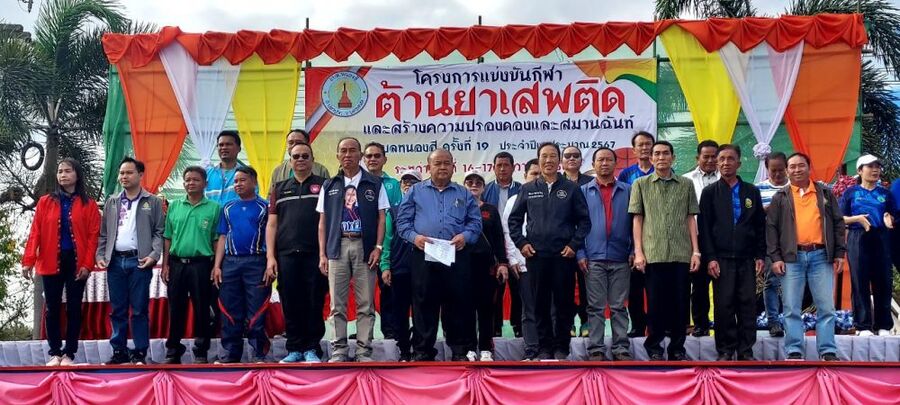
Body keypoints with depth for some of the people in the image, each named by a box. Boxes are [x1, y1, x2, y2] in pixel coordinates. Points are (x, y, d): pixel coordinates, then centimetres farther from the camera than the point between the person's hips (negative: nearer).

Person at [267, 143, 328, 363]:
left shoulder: (323, 186, 7)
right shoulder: (280, 188, 16)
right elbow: (271, 223, 12)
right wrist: (270, 256, 3)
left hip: (315, 254, -2)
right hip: (286, 254, 3)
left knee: (314, 303, -1)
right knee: (290, 304, 4)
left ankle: (312, 349, 8)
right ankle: (294, 349, 13)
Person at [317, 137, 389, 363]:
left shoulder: (374, 184, 8)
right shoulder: (329, 186, 14)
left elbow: (381, 218, 5)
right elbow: (323, 222, 11)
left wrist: (378, 247, -6)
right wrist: (322, 254, 3)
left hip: (364, 247, -1)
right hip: (338, 247, 2)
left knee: (366, 304, -1)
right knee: (337, 304, 1)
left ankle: (364, 351, 4)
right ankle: (339, 351, 7)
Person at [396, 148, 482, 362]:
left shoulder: (464, 194, 15)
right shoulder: (416, 192, 12)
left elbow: (475, 222, 9)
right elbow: (402, 220, 7)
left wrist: (465, 236, -10)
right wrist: (414, 236, -11)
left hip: (456, 257, 1)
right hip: (424, 256, -1)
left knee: (459, 304, 1)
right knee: (424, 304, 2)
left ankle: (460, 350, 9)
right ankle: (422, 351, 8)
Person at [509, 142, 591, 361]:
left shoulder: (571, 188, 5)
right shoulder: (528, 189, 10)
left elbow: (584, 220, 4)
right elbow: (514, 220, 14)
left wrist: (574, 245, -5)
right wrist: (521, 243, 2)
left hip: (564, 255, -1)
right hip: (536, 255, 1)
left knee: (564, 303, 2)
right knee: (539, 305, 4)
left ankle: (561, 347, 12)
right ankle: (544, 348, 13)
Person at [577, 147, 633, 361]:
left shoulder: (627, 191, 11)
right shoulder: (584, 191, 9)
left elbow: (634, 222, 9)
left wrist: (634, 251, -1)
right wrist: (580, 253, -4)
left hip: (620, 258, 1)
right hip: (594, 258, 0)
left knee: (618, 307, 4)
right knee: (595, 307, 1)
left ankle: (622, 349, 7)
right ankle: (596, 349, 4)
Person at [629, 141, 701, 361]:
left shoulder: (686, 185, 11)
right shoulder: (641, 184, 8)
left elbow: (691, 219, 10)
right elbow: (637, 219, 5)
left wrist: (695, 251, 3)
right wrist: (638, 251, -3)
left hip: (681, 253, 1)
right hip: (653, 254, -1)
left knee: (680, 303, 4)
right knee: (655, 303, 2)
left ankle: (677, 349, 14)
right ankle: (654, 348, 14)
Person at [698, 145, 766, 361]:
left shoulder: (751, 191, 12)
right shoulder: (710, 192, 6)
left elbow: (760, 226, 12)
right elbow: (704, 227, 1)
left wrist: (760, 256, 4)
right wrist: (710, 258, -7)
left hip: (747, 258, 2)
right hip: (722, 259, -2)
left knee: (748, 304, 1)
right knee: (724, 305, -2)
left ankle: (746, 350, 7)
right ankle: (725, 350, 6)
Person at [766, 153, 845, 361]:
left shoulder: (825, 193, 12)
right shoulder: (780, 197, 10)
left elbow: (838, 223, 12)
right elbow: (771, 227, 6)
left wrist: (840, 253, 4)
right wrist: (775, 257, -3)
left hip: (821, 256, 1)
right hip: (792, 258, -1)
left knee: (826, 306, 0)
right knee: (791, 308, -1)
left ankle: (828, 352, 5)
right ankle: (794, 352, 4)